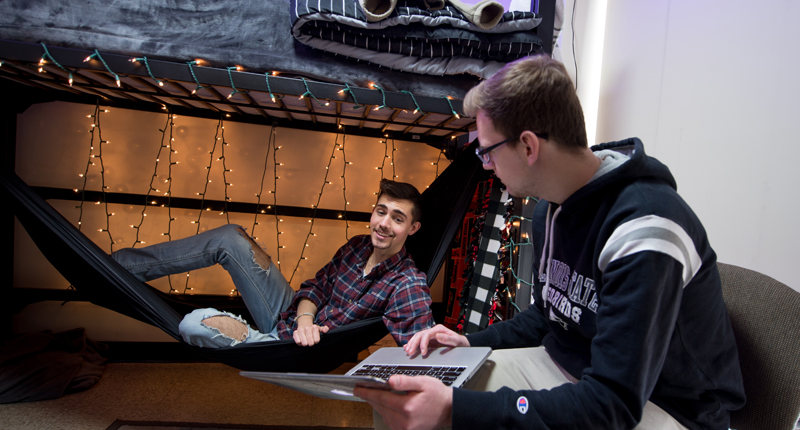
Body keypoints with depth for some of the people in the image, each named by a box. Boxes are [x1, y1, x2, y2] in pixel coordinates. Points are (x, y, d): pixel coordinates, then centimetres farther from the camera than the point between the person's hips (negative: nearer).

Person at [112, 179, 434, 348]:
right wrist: (304, 320, -16)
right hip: (289, 313, 7)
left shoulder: (409, 287, -21)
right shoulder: (357, 246, 0)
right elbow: (315, 286, 6)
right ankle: (117, 264, 8)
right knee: (230, 237, -3)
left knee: (195, 324, -29)